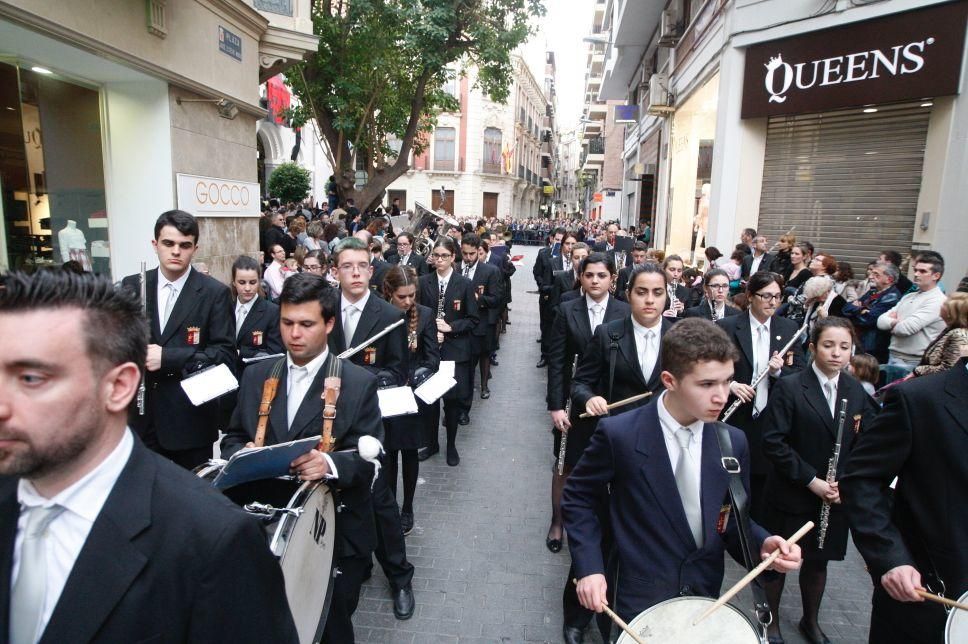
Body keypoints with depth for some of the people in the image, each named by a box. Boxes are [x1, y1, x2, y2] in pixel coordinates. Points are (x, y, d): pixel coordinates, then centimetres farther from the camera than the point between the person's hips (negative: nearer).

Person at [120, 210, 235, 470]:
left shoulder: (215, 293, -7)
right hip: (140, 415, 3)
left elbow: (226, 354, -11)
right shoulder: (131, 286, 4)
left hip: (190, 418, -3)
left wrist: (167, 357, -19)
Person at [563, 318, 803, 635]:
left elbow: (732, 517, 5)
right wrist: (590, 567, -16)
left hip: (705, 595, 5)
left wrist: (762, 543, -14)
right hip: (638, 599, -4)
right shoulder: (619, 434, -21)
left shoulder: (733, 442, -7)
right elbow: (578, 498, -7)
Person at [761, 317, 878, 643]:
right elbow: (773, 442, -17)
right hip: (790, 495, -4)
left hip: (836, 496, 4)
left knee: (818, 561, 19)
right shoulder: (789, 387, -14)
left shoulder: (856, 391, 1)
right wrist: (811, 480, -18)